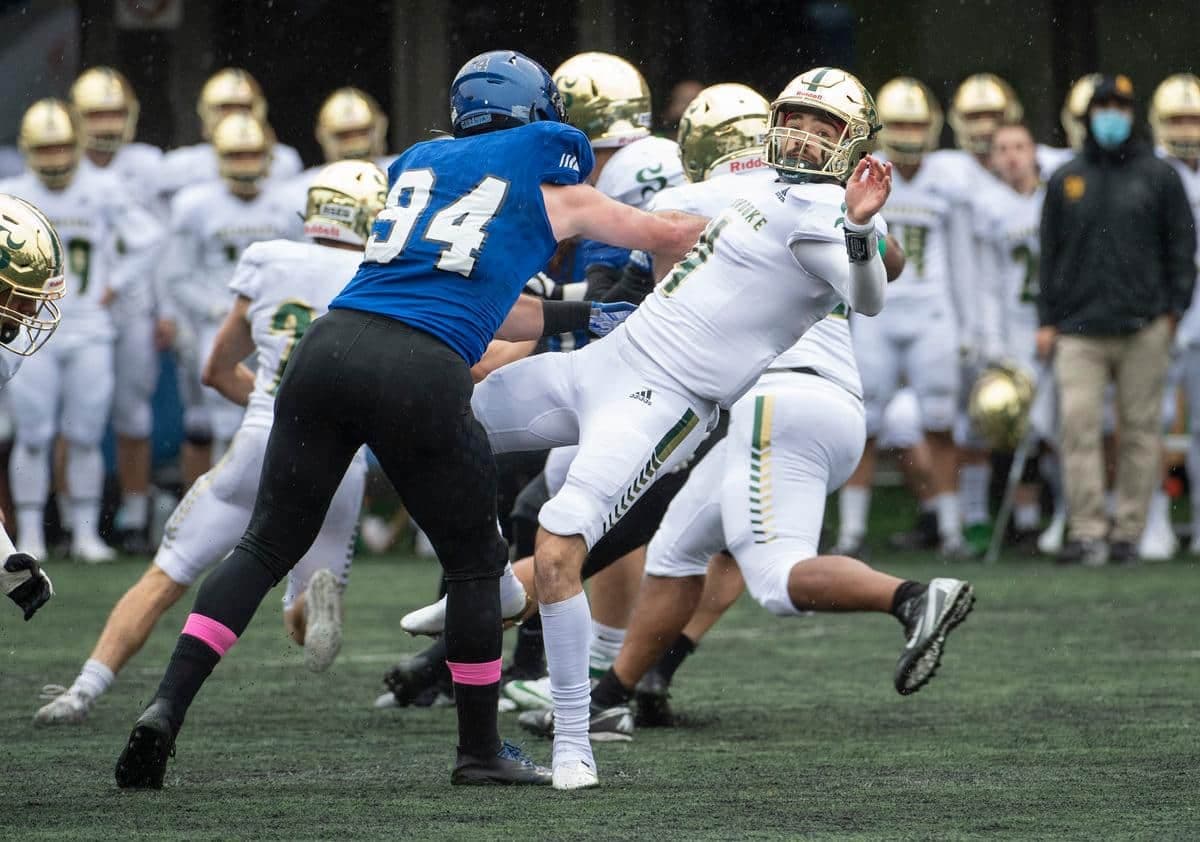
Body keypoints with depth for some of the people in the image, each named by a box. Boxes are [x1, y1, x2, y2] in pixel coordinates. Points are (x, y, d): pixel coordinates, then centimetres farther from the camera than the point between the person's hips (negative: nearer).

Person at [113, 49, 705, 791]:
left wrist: (582, 318, 44)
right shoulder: (551, 188, 15)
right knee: (476, 561, 16)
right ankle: (482, 751, 23)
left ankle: (167, 708, -1)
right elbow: (669, 236, 30)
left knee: (268, 545, 13)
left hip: (334, 342, 4)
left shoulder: (419, 165, 28)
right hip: (423, 373, -4)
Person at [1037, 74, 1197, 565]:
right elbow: (1050, 253, 15)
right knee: (1077, 424, -11)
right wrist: (1046, 321, 8)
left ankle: (1129, 530, 7)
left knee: (1139, 429, 1)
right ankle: (1088, 531, -10)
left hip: (1142, 327, -1)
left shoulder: (1158, 177, 7)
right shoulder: (1066, 181, 12)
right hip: (1079, 330, 1)